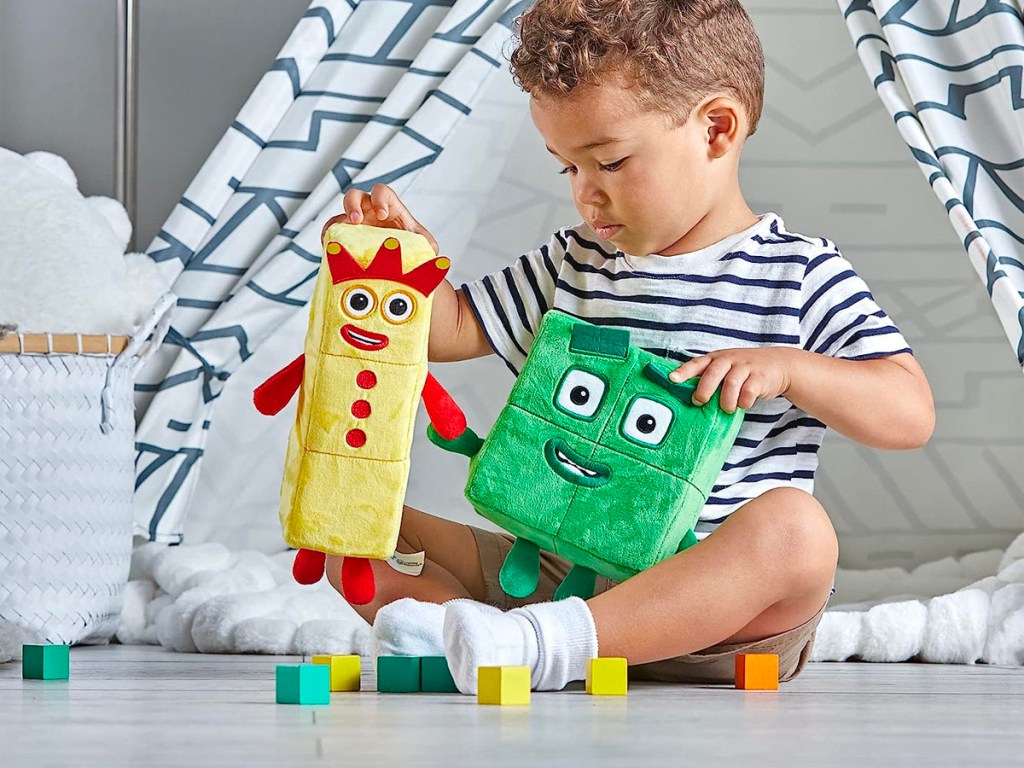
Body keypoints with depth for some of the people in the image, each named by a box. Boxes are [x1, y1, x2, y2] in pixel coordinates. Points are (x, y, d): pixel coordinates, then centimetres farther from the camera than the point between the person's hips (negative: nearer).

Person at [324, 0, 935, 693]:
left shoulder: (802, 277, 1)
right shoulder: (573, 266, 16)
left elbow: (912, 414, -6)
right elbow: (450, 329, 22)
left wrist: (788, 368, -20)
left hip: (720, 603, -5)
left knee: (796, 529, -39)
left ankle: (541, 641, -49)